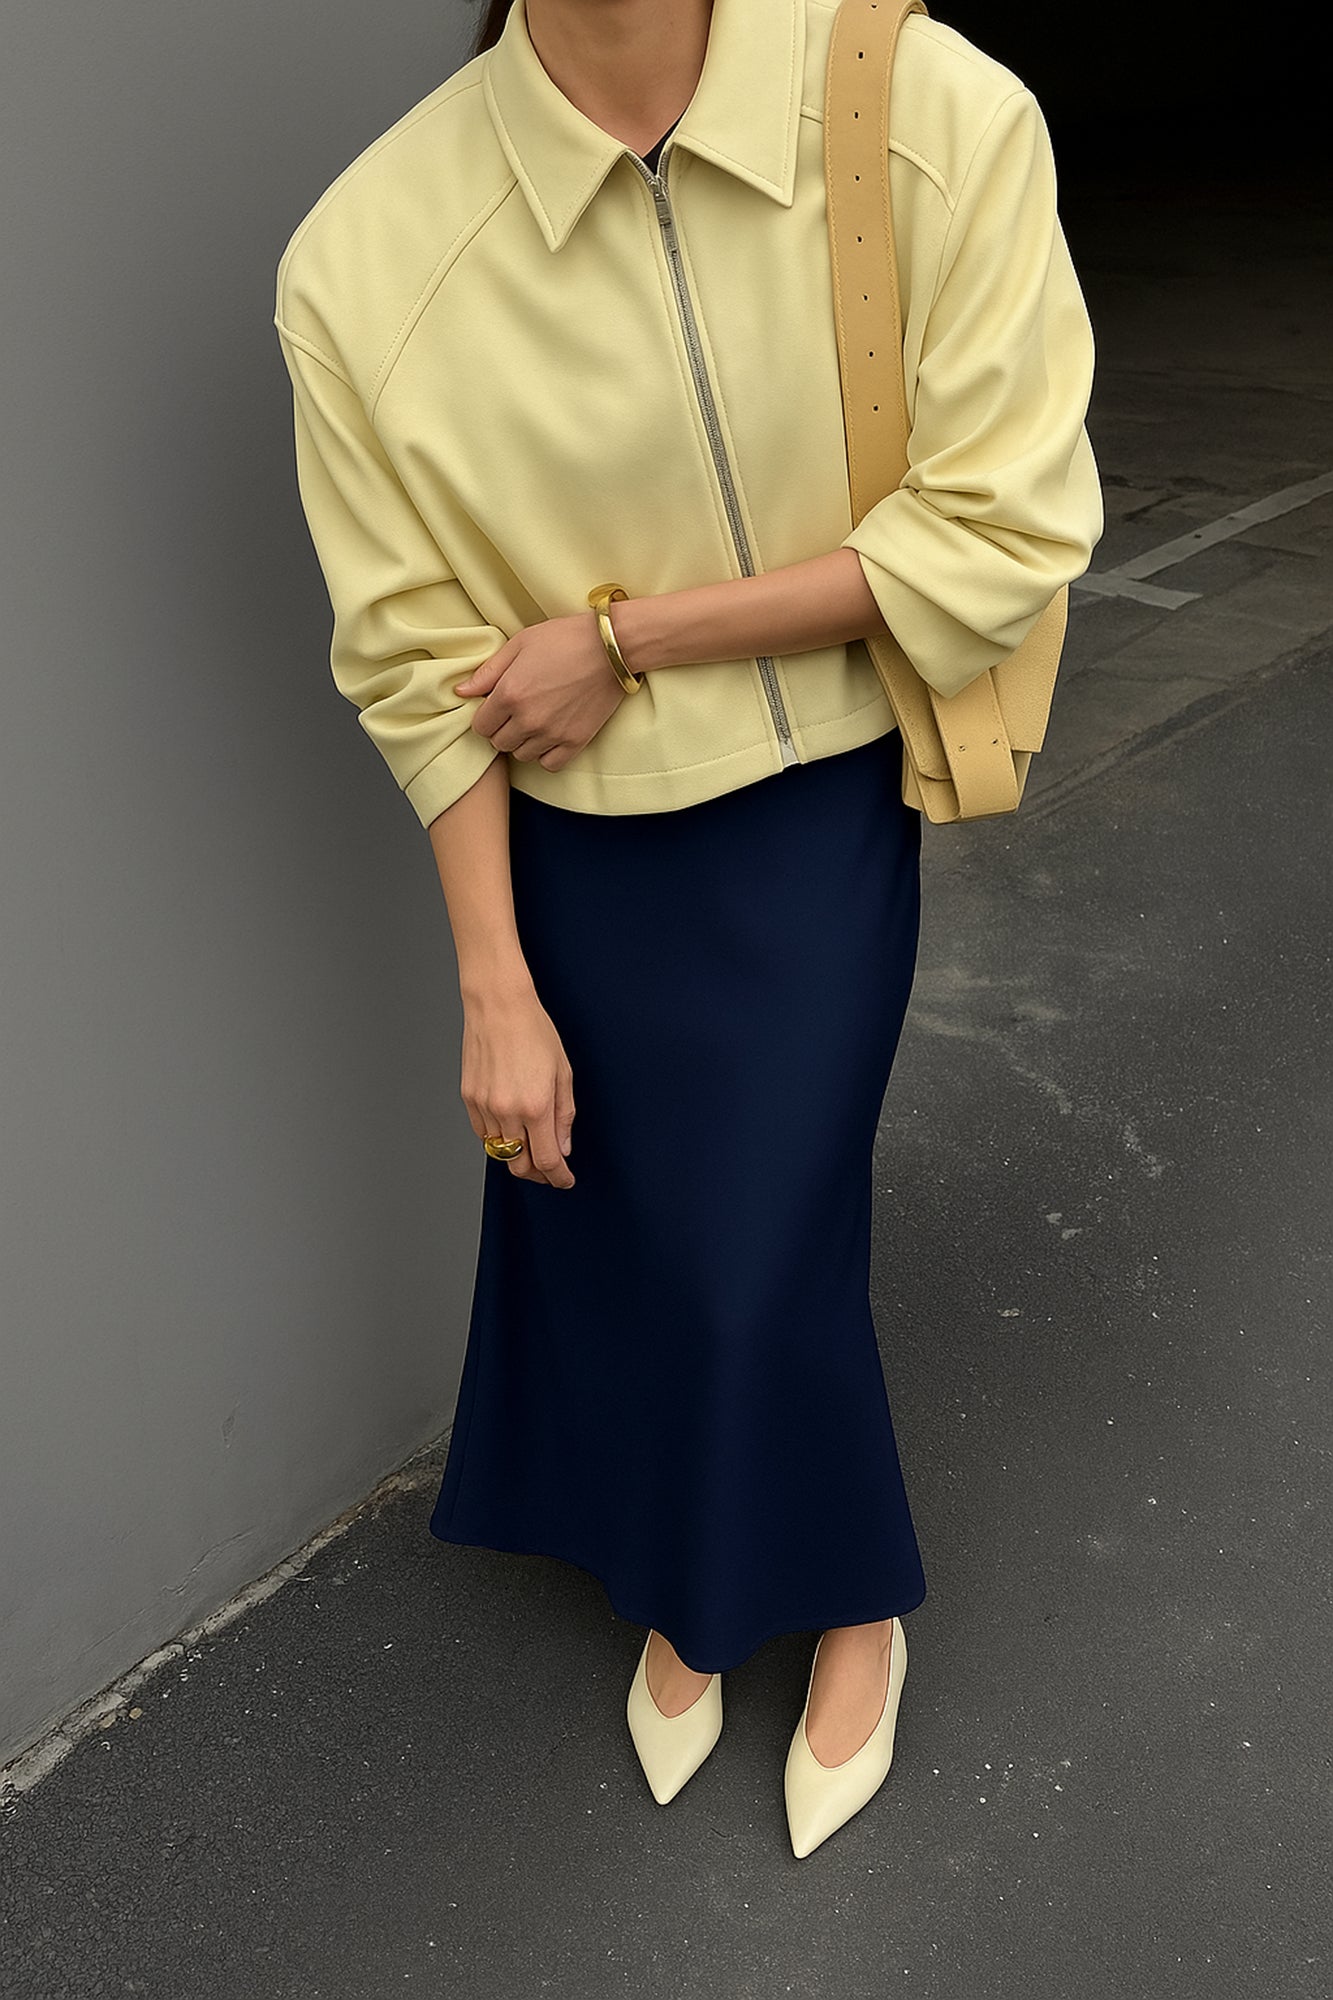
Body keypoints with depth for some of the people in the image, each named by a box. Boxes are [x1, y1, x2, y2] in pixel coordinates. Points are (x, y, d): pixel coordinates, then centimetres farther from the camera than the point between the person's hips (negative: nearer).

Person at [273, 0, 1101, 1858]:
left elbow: (1006, 528, -17)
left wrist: (626, 632, -19)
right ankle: (681, 1591, 47)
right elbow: (424, 661, -10)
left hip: (824, 813, -1)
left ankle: (852, 1603, 41)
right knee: (609, 1227, 15)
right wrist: (495, 995, -6)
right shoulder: (369, 257, -18)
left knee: (765, 1247, 6)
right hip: (579, 843, 1)